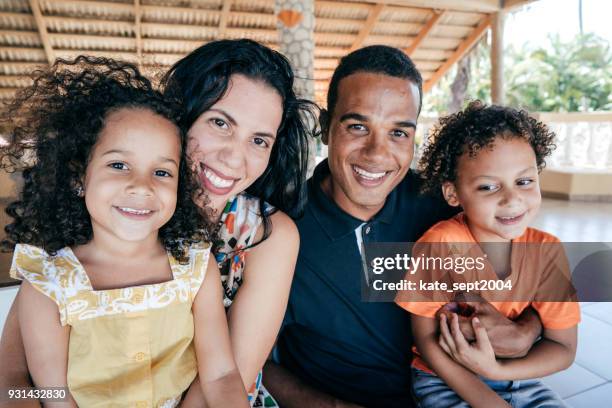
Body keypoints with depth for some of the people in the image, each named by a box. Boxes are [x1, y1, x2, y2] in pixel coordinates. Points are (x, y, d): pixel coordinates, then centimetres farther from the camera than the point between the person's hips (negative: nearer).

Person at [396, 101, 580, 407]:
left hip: (515, 376, 4)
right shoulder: (441, 245, -24)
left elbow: (562, 348, -5)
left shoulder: (547, 251, -12)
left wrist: (495, 370, -21)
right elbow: (425, 338, -15)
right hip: (442, 380, -3)